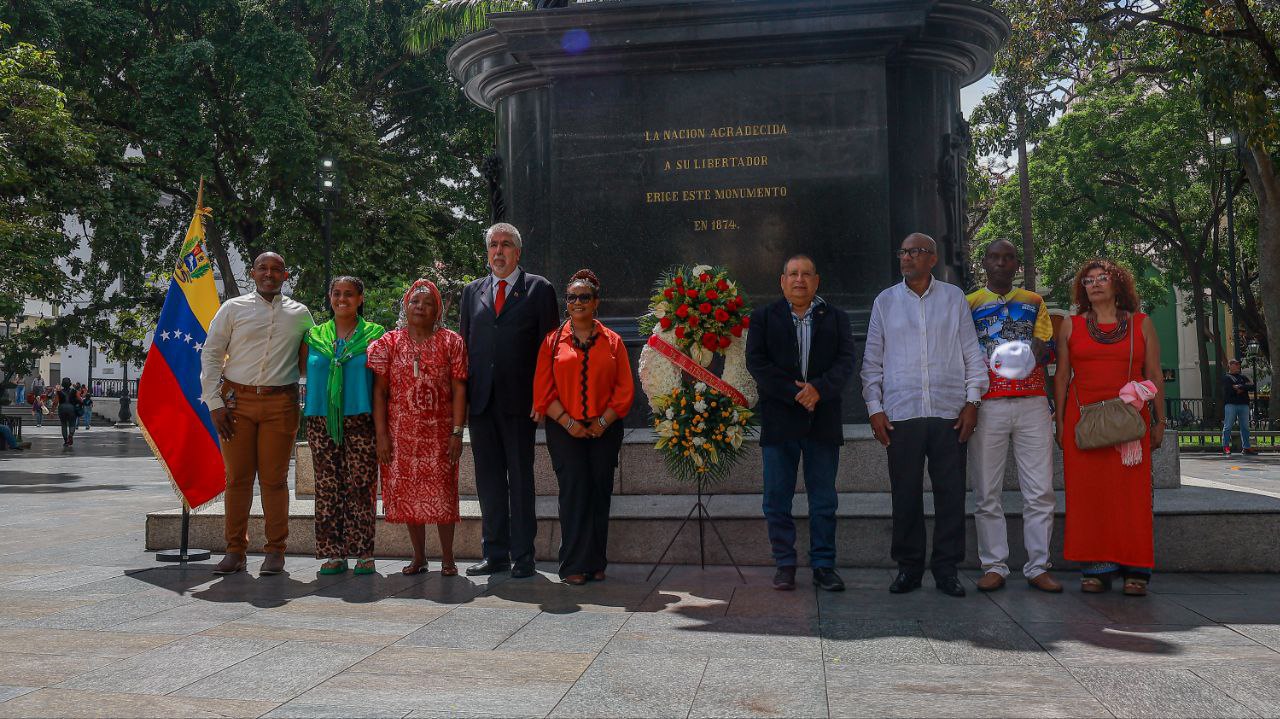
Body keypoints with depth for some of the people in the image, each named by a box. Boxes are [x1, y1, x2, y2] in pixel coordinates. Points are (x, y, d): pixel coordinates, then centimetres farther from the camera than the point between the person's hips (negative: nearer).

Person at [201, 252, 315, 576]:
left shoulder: (299, 313, 11)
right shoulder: (233, 308, 7)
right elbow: (210, 355, 6)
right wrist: (214, 403, -2)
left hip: (280, 403, 0)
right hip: (237, 400, 0)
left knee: (274, 478, 1)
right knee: (237, 477, 2)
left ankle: (275, 551, 9)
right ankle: (235, 550, 11)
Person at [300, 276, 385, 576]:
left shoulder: (374, 335, 6)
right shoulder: (313, 336, 13)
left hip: (360, 422, -2)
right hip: (321, 422, 3)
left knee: (360, 487, -4)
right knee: (327, 487, 3)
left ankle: (363, 554, 4)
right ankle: (333, 554, 10)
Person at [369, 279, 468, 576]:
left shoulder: (451, 342, 1)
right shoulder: (388, 342, 4)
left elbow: (459, 390, -3)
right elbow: (379, 392, 1)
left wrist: (457, 432, -10)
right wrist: (381, 434, -6)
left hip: (439, 432, -1)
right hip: (402, 432, 2)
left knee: (442, 493, -1)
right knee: (408, 493, 6)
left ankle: (447, 557, 12)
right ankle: (418, 557, 18)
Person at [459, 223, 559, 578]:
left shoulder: (539, 289, 3)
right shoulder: (472, 291, 15)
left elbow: (548, 346, 0)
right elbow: (464, 344, 15)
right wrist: (461, 395, 6)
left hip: (518, 401, -4)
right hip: (481, 400, 4)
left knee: (521, 479, 3)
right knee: (488, 480, 9)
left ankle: (523, 556, 11)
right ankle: (495, 554, 18)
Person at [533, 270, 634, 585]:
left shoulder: (612, 341, 8)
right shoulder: (553, 341, 6)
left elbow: (625, 389, 4)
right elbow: (543, 390, 1)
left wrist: (602, 422, -7)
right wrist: (568, 422, -9)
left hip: (604, 430, 1)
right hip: (564, 430, -1)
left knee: (600, 494, 2)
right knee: (574, 492, -7)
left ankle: (596, 564, 12)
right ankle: (574, 566, 0)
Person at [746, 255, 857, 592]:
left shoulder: (836, 318, 11)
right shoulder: (763, 318, 7)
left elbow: (845, 361, 0)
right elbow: (756, 362, -4)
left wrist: (819, 389, -17)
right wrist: (794, 394, -14)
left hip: (824, 421, 1)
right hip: (779, 421, -1)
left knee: (824, 500, 5)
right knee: (777, 500, 3)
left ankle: (823, 565, 14)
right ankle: (784, 564, 13)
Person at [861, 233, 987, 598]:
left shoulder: (954, 298, 10)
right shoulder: (885, 301, 10)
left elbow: (972, 352, 10)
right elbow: (872, 360, 10)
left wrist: (972, 400, 1)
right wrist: (875, 409, 2)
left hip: (950, 414, 0)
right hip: (901, 414, 0)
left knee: (951, 494, 2)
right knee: (905, 496, 2)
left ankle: (947, 568, 13)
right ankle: (908, 567, 14)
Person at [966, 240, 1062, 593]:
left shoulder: (1034, 301, 16)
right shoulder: (969, 304, 11)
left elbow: (1041, 345, 5)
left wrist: (1027, 357, -18)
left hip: (1032, 402, 1)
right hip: (988, 404, -1)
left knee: (1040, 491, -1)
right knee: (987, 493, 0)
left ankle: (1038, 567, 6)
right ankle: (994, 566, 8)